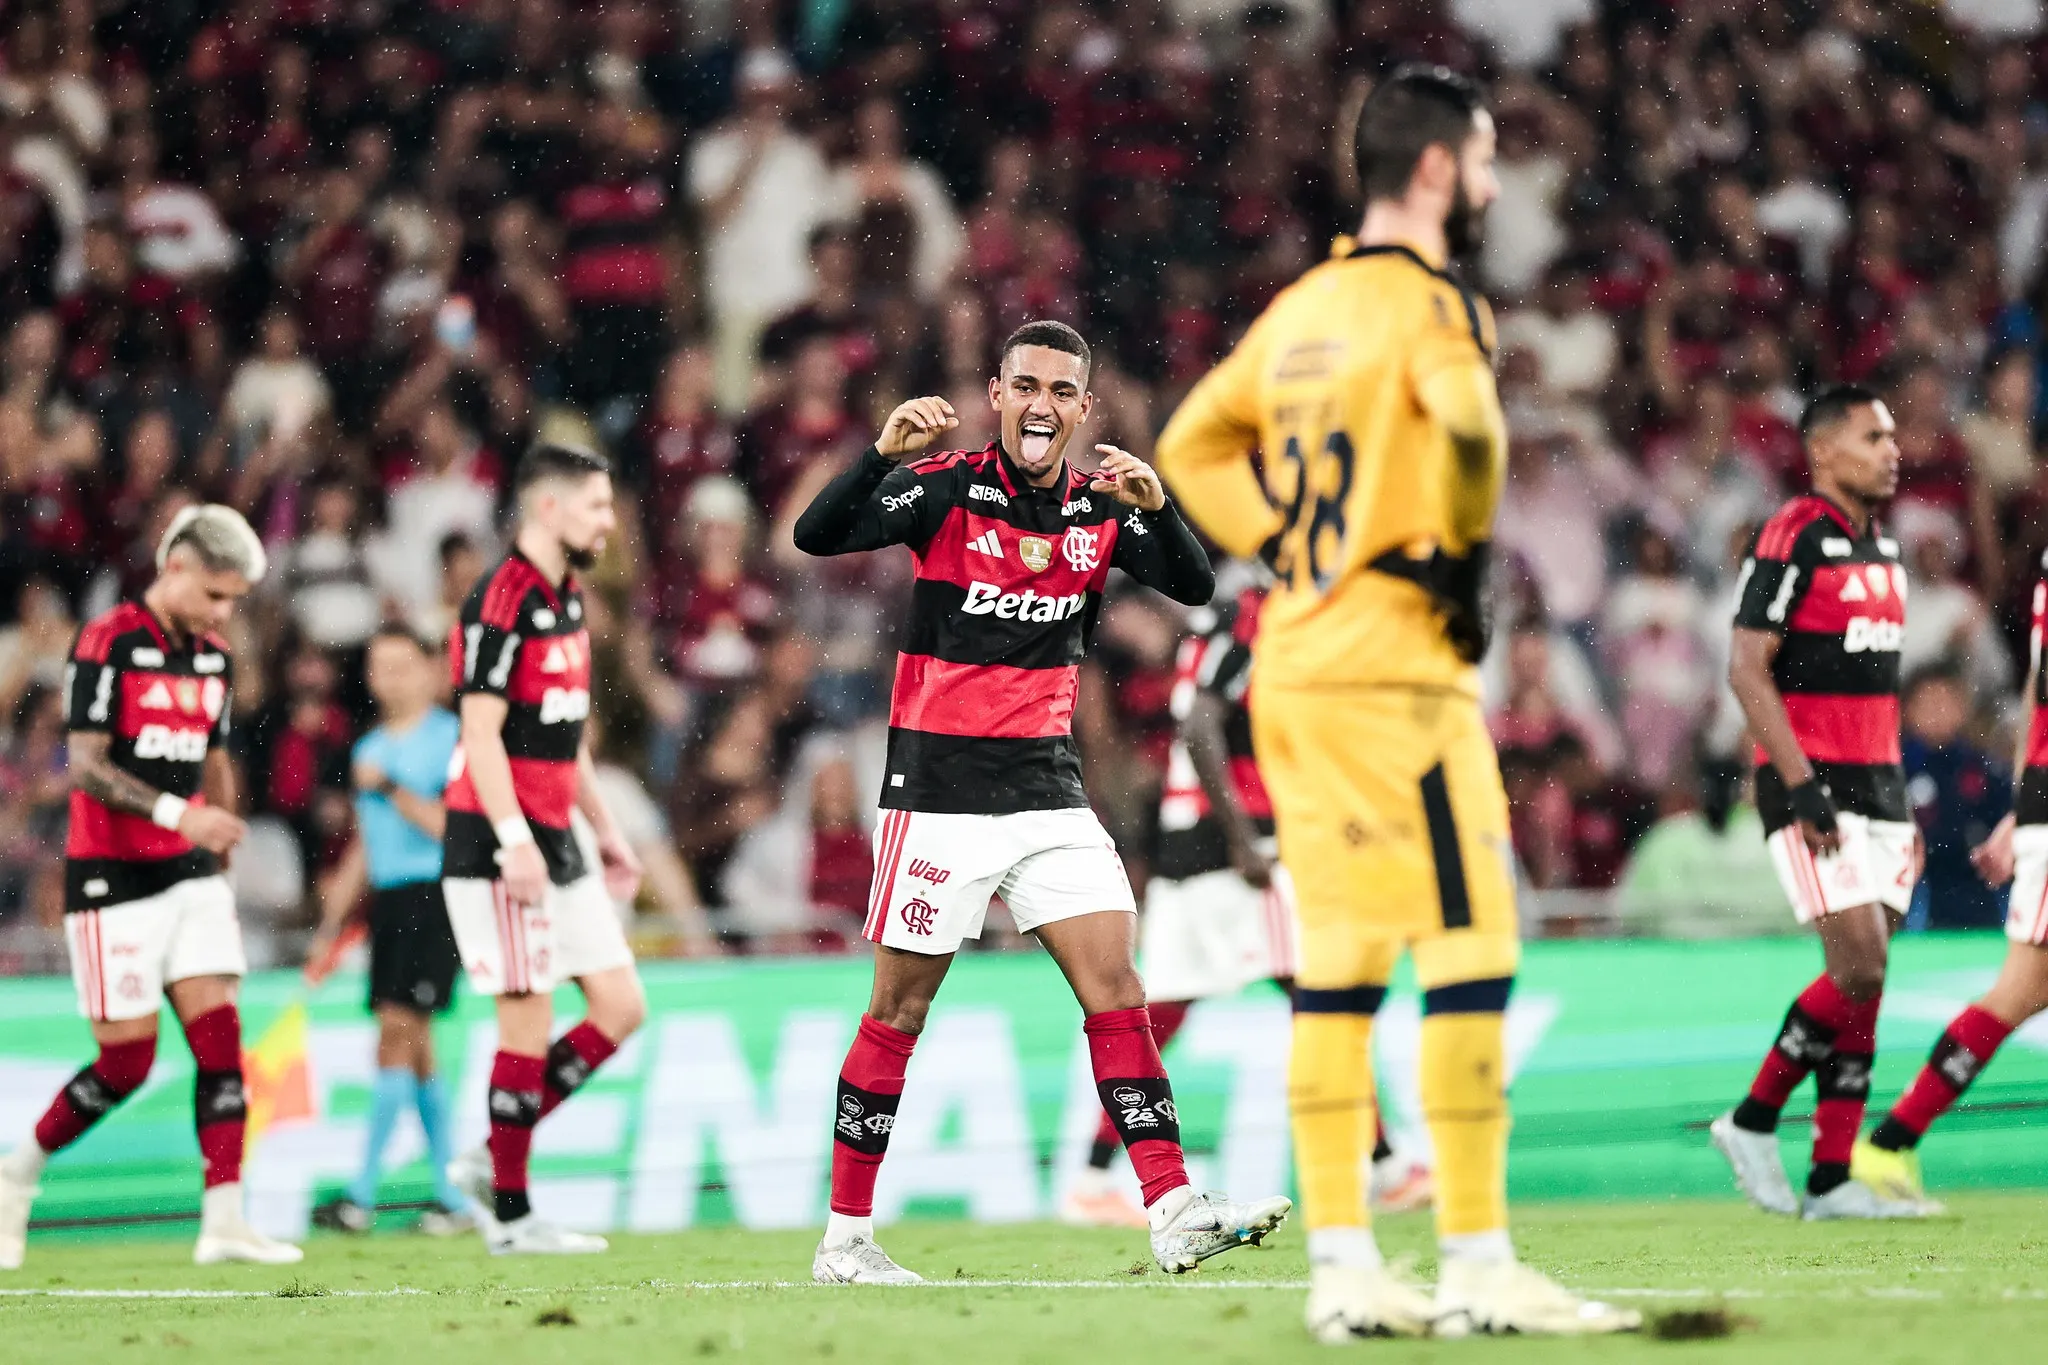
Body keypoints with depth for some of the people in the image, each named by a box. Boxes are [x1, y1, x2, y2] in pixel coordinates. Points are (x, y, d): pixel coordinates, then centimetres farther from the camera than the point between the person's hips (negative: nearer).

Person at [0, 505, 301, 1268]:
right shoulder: (108, 644, -11)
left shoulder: (212, 659, 12)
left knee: (220, 1039, -6)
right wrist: (176, 812, -27)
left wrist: (218, 862, 20)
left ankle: (223, 1220, -8)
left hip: (187, 875, 7)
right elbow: (84, 768, -17)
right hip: (112, 877, -7)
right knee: (127, 1062, -6)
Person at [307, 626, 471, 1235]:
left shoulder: (451, 738, -5)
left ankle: (362, 1195, -13)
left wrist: (391, 789, -16)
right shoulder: (370, 750, 17)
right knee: (415, 1048, 6)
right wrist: (330, 925, 23)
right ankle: (452, 1198, 11)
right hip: (388, 901, 8)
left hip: (434, 897, -8)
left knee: (397, 1034, -12)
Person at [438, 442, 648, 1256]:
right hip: (500, 848, -10)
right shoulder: (502, 602, -14)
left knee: (621, 1007, 6)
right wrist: (515, 842, -26)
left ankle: (492, 1160, 13)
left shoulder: (565, 600, 16)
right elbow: (481, 733, -20)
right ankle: (511, 1215, 2)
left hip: (554, 845, 10)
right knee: (528, 1021, -6)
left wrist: (605, 830, 25)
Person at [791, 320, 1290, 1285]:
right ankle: (844, 1237, 10)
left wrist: (1155, 507, -23)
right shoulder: (947, 488, -8)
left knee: (1115, 984, -6)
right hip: (938, 788, -4)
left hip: (1047, 787, 4)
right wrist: (884, 452, -35)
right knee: (899, 1013, 1)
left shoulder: (1103, 506, 5)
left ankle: (1173, 1209, -10)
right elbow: (817, 536, -19)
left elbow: (1195, 587, -6)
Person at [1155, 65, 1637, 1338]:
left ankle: (1343, 1266, 10)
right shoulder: (1432, 303, -10)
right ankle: (1477, 1265, -7)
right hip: (1393, 671, -8)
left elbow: (1192, 445, 21)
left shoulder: (1300, 309, 14)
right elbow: (1465, 427, -30)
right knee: (1473, 951, -5)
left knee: (1338, 965, 9)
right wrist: (1461, 546, -13)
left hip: (1292, 662, 8)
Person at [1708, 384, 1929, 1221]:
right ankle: (1752, 1123, 0)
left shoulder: (1881, 547, 16)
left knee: (1863, 982, 3)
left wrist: (1900, 805, 19)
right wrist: (1802, 787, -20)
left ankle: (1831, 1181, 4)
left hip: (1874, 783, 8)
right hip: (1810, 782, -8)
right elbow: (1746, 668, -14)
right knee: (1859, 971, -15)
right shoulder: (1793, 537, -10)